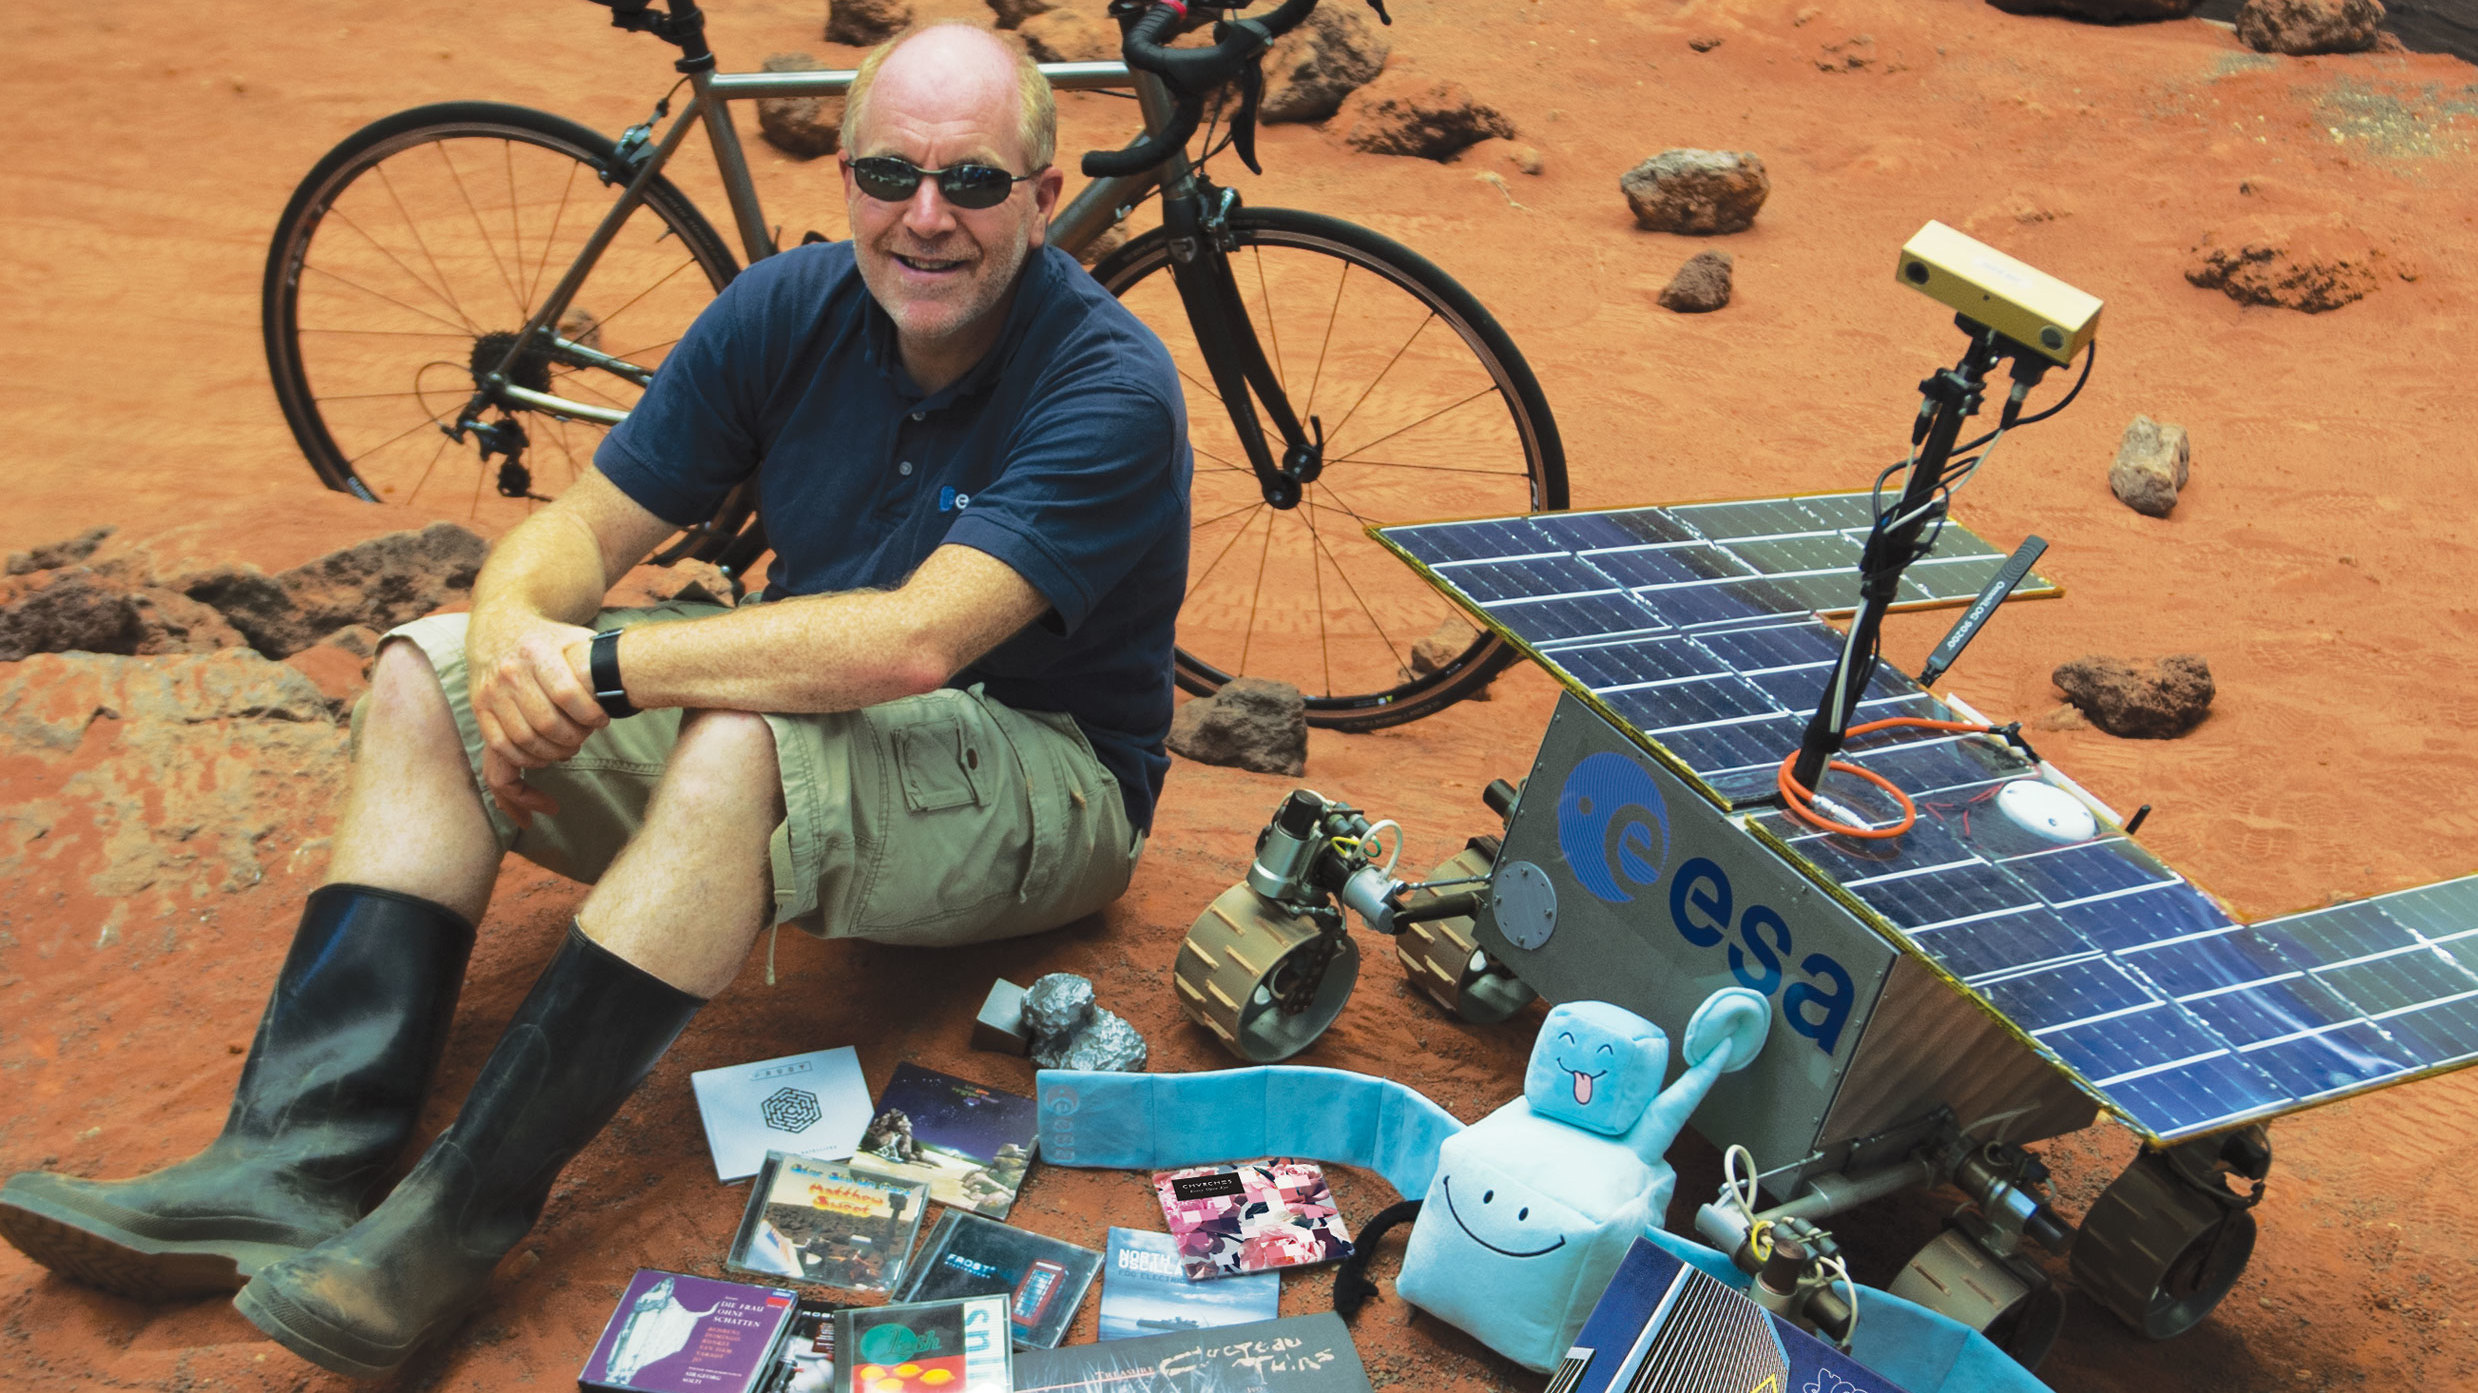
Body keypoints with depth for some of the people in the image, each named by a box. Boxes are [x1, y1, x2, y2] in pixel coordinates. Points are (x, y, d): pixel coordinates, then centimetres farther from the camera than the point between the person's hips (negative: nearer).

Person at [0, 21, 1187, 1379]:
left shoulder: (1110, 386, -21)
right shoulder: (791, 310, -2)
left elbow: (913, 643, -33)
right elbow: (583, 527, 0)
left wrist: (601, 664, -30)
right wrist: (512, 632, -24)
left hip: (1042, 774, -6)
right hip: (811, 707, 7)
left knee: (743, 745, -37)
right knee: (434, 670, -7)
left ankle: (459, 1218, -28)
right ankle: (293, 1166, -17)